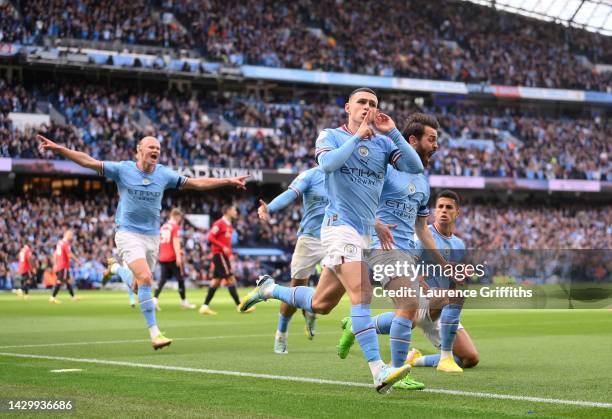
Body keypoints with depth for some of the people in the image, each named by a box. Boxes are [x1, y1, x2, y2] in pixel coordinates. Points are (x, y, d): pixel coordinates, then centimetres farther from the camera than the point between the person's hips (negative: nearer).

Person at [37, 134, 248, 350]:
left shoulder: (164, 174, 3)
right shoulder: (123, 169, -6)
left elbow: (197, 183, 7)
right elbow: (89, 162, -8)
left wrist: (229, 181, 4)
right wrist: (59, 149, -18)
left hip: (152, 236, 5)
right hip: (128, 234, -5)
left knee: (141, 283, 12)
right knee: (145, 278, -23)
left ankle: (120, 268, 49)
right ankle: (154, 332, -22)